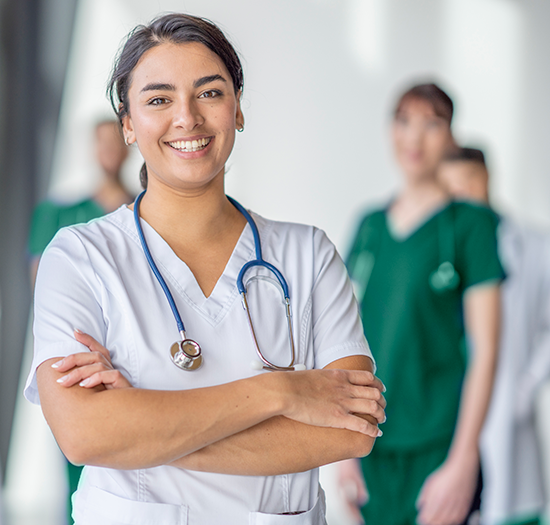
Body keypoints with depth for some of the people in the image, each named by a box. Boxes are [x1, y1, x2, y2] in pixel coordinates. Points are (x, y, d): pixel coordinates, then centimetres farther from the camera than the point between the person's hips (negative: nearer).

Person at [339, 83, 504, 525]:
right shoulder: (370, 226, 12)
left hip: (437, 447, -5)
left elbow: (485, 350, -8)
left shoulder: (470, 223, -3)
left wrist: (463, 462, -13)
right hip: (374, 447, 5)